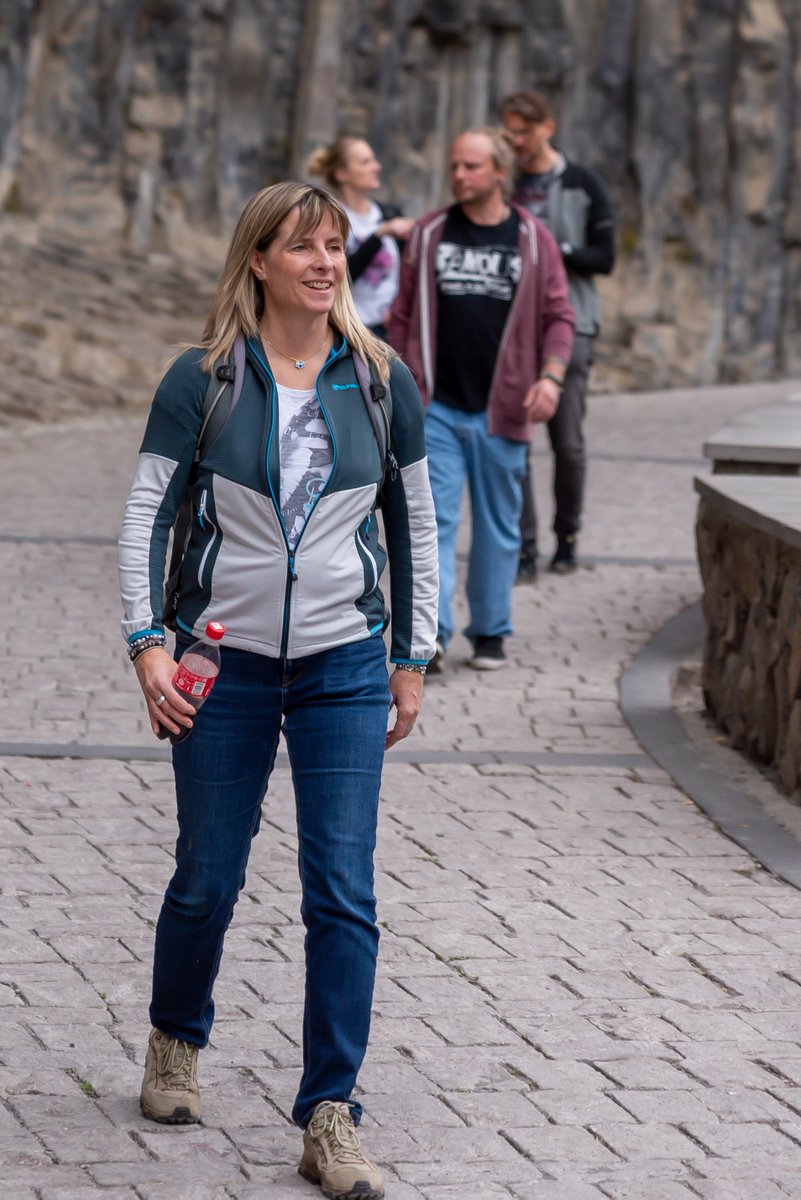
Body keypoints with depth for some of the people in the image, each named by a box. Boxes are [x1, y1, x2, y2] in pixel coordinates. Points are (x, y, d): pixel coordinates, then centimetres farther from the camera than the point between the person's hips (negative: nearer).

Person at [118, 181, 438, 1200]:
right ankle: (175, 1042, 37)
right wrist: (147, 642, -11)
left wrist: (413, 660, 9)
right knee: (206, 880, 8)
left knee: (342, 893, -6)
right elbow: (146, 516, -2)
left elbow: (415, 525, 9)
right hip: (226, 664, -1)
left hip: (345, 666, 1)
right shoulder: (203, 380, -4)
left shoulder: (380, 380, 1)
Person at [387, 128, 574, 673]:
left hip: (502, 410, 0)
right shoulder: (429, 234, 6)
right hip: (436, 407, 0)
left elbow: (558, 317, 3)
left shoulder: (533, 239, 3)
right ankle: (432, 632, -12)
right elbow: (404, 315, 12)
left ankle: (491, 632, 18)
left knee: (499, 524, 8)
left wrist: (550, 377, -13)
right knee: (434, 517, -8)